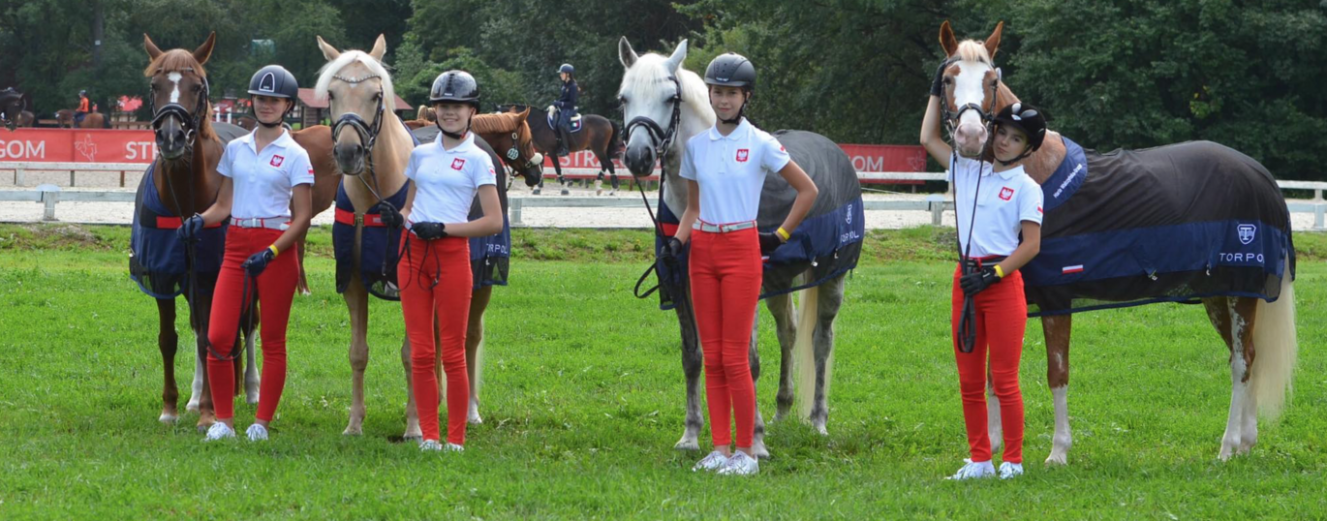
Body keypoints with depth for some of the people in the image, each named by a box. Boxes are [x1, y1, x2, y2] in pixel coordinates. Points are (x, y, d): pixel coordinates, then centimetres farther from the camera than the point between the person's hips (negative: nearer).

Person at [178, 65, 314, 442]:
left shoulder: (295, 156, -2)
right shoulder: (235, 149, 11)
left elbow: (302, 217, -5)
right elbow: (224, 205, 16)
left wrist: (271, 252, -17)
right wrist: (201, 220, -6)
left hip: (277, 246, -4)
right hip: (236, 246, 4)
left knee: (272, 340, 2)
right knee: (218, 337, -6)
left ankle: (262, 422, 11)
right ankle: (223, 420, 7)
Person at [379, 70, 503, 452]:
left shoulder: (477, 160, 0)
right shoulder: (421, 155, 15)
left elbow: (494, 221, -6)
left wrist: (443, 229, -14)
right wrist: (398, 218, 0)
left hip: (451, 256, -4)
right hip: (413, 254, 5)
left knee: (452, 354, -3)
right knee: (421, 352, 3)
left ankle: (455, 439, 3)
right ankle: (428, 435, 9)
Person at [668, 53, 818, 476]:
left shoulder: (760, 144, -4)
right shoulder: (696, 145, 10)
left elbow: (808, 190, 1)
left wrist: (780, 236, -1)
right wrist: (679, 239, -1)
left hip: (741, 250, -5)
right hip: (703, 251, 5)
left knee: (734, 358, -7)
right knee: (711, 357, 5)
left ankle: (745, 452, 0)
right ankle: (720, 448, 10)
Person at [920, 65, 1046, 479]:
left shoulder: (1026, 186, -2)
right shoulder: (968, 172, 13)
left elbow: (1031, 245, -7)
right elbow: (928, 139, 19)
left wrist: (993, 274, -16)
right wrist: (938, 92, 16)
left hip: (1004, 283, -6)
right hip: (965, 280, 6)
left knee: (1004, 379, -4)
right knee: (969, 380, 8)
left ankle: (1013, 460, 3)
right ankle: (979, 459, 14)